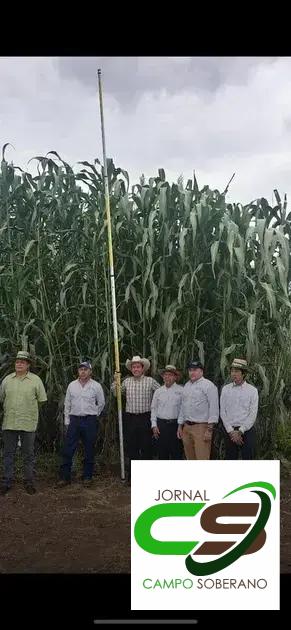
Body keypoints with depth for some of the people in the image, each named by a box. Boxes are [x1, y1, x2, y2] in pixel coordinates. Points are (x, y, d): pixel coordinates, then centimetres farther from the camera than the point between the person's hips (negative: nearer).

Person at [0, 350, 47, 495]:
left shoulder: (35, 380, -1)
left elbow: (41, 400, 3)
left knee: (28, 455, 6)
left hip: (28, 423, -2)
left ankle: (29, 482, 17)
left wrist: (29, 409, 5)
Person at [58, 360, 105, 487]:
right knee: (67, 450, -1)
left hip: (90, 421, -2)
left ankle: (87, 477, 17)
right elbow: (67, 404, 10)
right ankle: (65, 477, 7)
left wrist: (94, 415, 7)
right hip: (74, 420, 2)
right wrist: (67, 421, 7)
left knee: (89, 450, 5)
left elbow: (101, 403, 10)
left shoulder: (96, 386, 0)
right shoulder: (72, 385, 6)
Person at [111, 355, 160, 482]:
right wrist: (115, 381, 2)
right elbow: (116, 393, 17)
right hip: (130, 418, 3)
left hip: (145, 418, -2)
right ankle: (132, 475, 19)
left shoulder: (150, 381, -1)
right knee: (131, 447, 8)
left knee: (146, 447, 3)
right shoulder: (126, 381, 8)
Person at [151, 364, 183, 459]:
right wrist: (154, 425, 5)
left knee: (176, 452, 3)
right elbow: (153, 408, 11)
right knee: (162, 452, 9)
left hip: (175, 424, -3)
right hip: (161, 424, 3)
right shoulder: (158, 391, 9)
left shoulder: (181, 390, -2)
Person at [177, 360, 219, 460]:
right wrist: (180, 425, 19)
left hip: (201, 427, -7)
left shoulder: (208, 385, -7)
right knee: (190, 458, 12)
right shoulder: (187, 386, 16)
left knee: (202, 458, -9)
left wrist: (209, 429, -16)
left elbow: (214, 408, -12)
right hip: (186, 427, 7)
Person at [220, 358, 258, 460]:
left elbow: (253, 414, -5)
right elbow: (223, 412, 1)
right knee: (230, 459, 7)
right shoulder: (225, 389, 4)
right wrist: (231, 431, -8)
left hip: (246, 431, -2)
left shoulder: (252, 390, -1)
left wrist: (240, 431, -12)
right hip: (230, 431, 2)